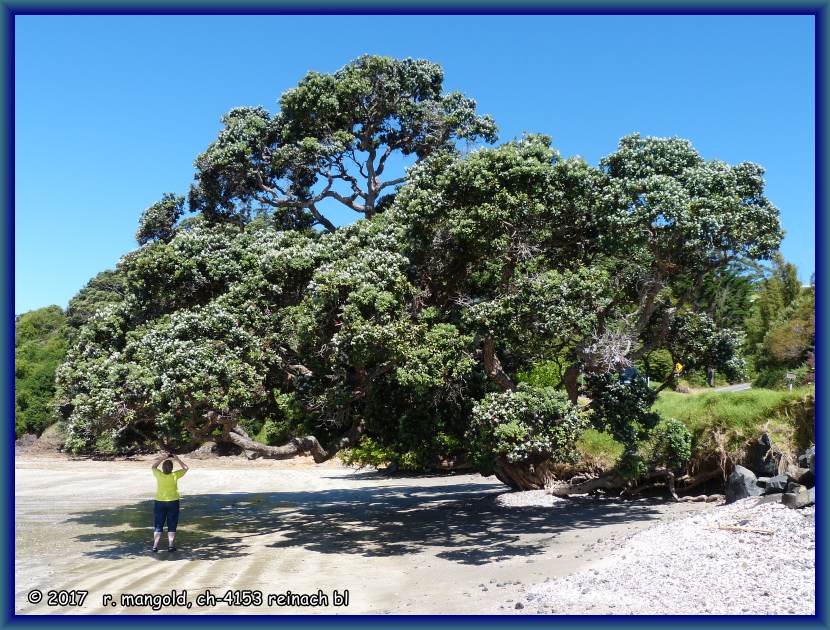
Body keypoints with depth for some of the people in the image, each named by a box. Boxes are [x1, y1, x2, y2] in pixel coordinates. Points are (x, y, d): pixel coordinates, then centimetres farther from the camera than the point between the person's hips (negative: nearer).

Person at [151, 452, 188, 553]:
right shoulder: (174, 476, -11)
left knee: (158, 526, 10)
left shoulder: (159, 475, -9)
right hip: (173, 502, -1)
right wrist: (177, 459, 4)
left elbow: (153, 466, 12)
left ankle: (155, 546, 8)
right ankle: (171, 545, 7)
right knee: (172, 526, 9)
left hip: (159, 503, 1)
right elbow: (185, 468, 5)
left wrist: (162, 458, 7)